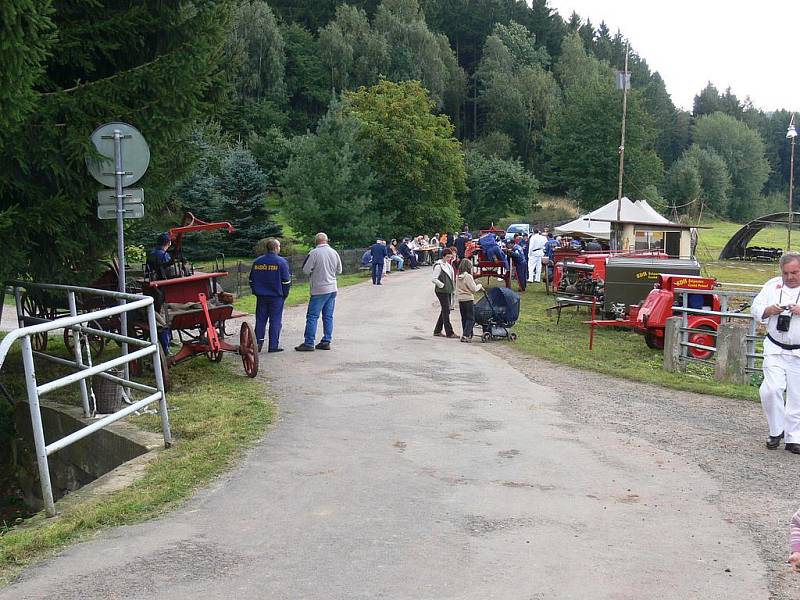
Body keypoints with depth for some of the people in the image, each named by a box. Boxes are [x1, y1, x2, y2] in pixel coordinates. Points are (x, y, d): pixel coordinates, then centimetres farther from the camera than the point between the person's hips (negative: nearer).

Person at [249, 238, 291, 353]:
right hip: (276, 297, -4)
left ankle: (258, 343, 9)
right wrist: (285, 294, 4)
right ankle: (273, 345, 2)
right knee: (275, 321, 1)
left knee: (260, 320, 10)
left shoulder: (257, 261, 6)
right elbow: (286, 281, -9)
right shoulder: (281, 262, -9)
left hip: (261, 296, 4)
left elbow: (251, 280, 12)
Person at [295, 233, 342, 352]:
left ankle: (308, 343, -4)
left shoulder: (314, 253, -12)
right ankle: (326, 341, 13)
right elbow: (339, 270, 15)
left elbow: (305, 270, -10)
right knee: (328, 316, 10)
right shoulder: (334, 253, 5)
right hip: (332, 289, 6)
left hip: (319, 290, -6)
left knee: (312, 316, -3)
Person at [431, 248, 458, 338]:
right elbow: (434, 279, -17)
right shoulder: (439, 266, -13)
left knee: (445, 310, 12)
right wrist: (442, 285, -15)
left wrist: (452, 287, 15)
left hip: (448, 291, 9)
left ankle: (437, 331, 21)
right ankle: (449, 332, -5)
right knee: (446, 310, -7)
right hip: (441, 291, -9)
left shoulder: (448, 265, 13)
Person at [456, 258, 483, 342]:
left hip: (460, 300, 7)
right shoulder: (468, 276, -15)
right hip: (468, 300, -7)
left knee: (464, 318, 13)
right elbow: (473, 289, -14)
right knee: (470, 319, -2)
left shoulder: (458, 277, 7)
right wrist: (479, 286, 3)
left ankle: (466, 335, 17)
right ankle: (465, 335, -11)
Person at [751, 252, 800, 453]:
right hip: (775, 350, 1)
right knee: (771, 390, -10)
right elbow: (755, 308, 8)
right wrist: (768, 311, -12)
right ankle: (776, 431, 10)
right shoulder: (772, 286, 6)